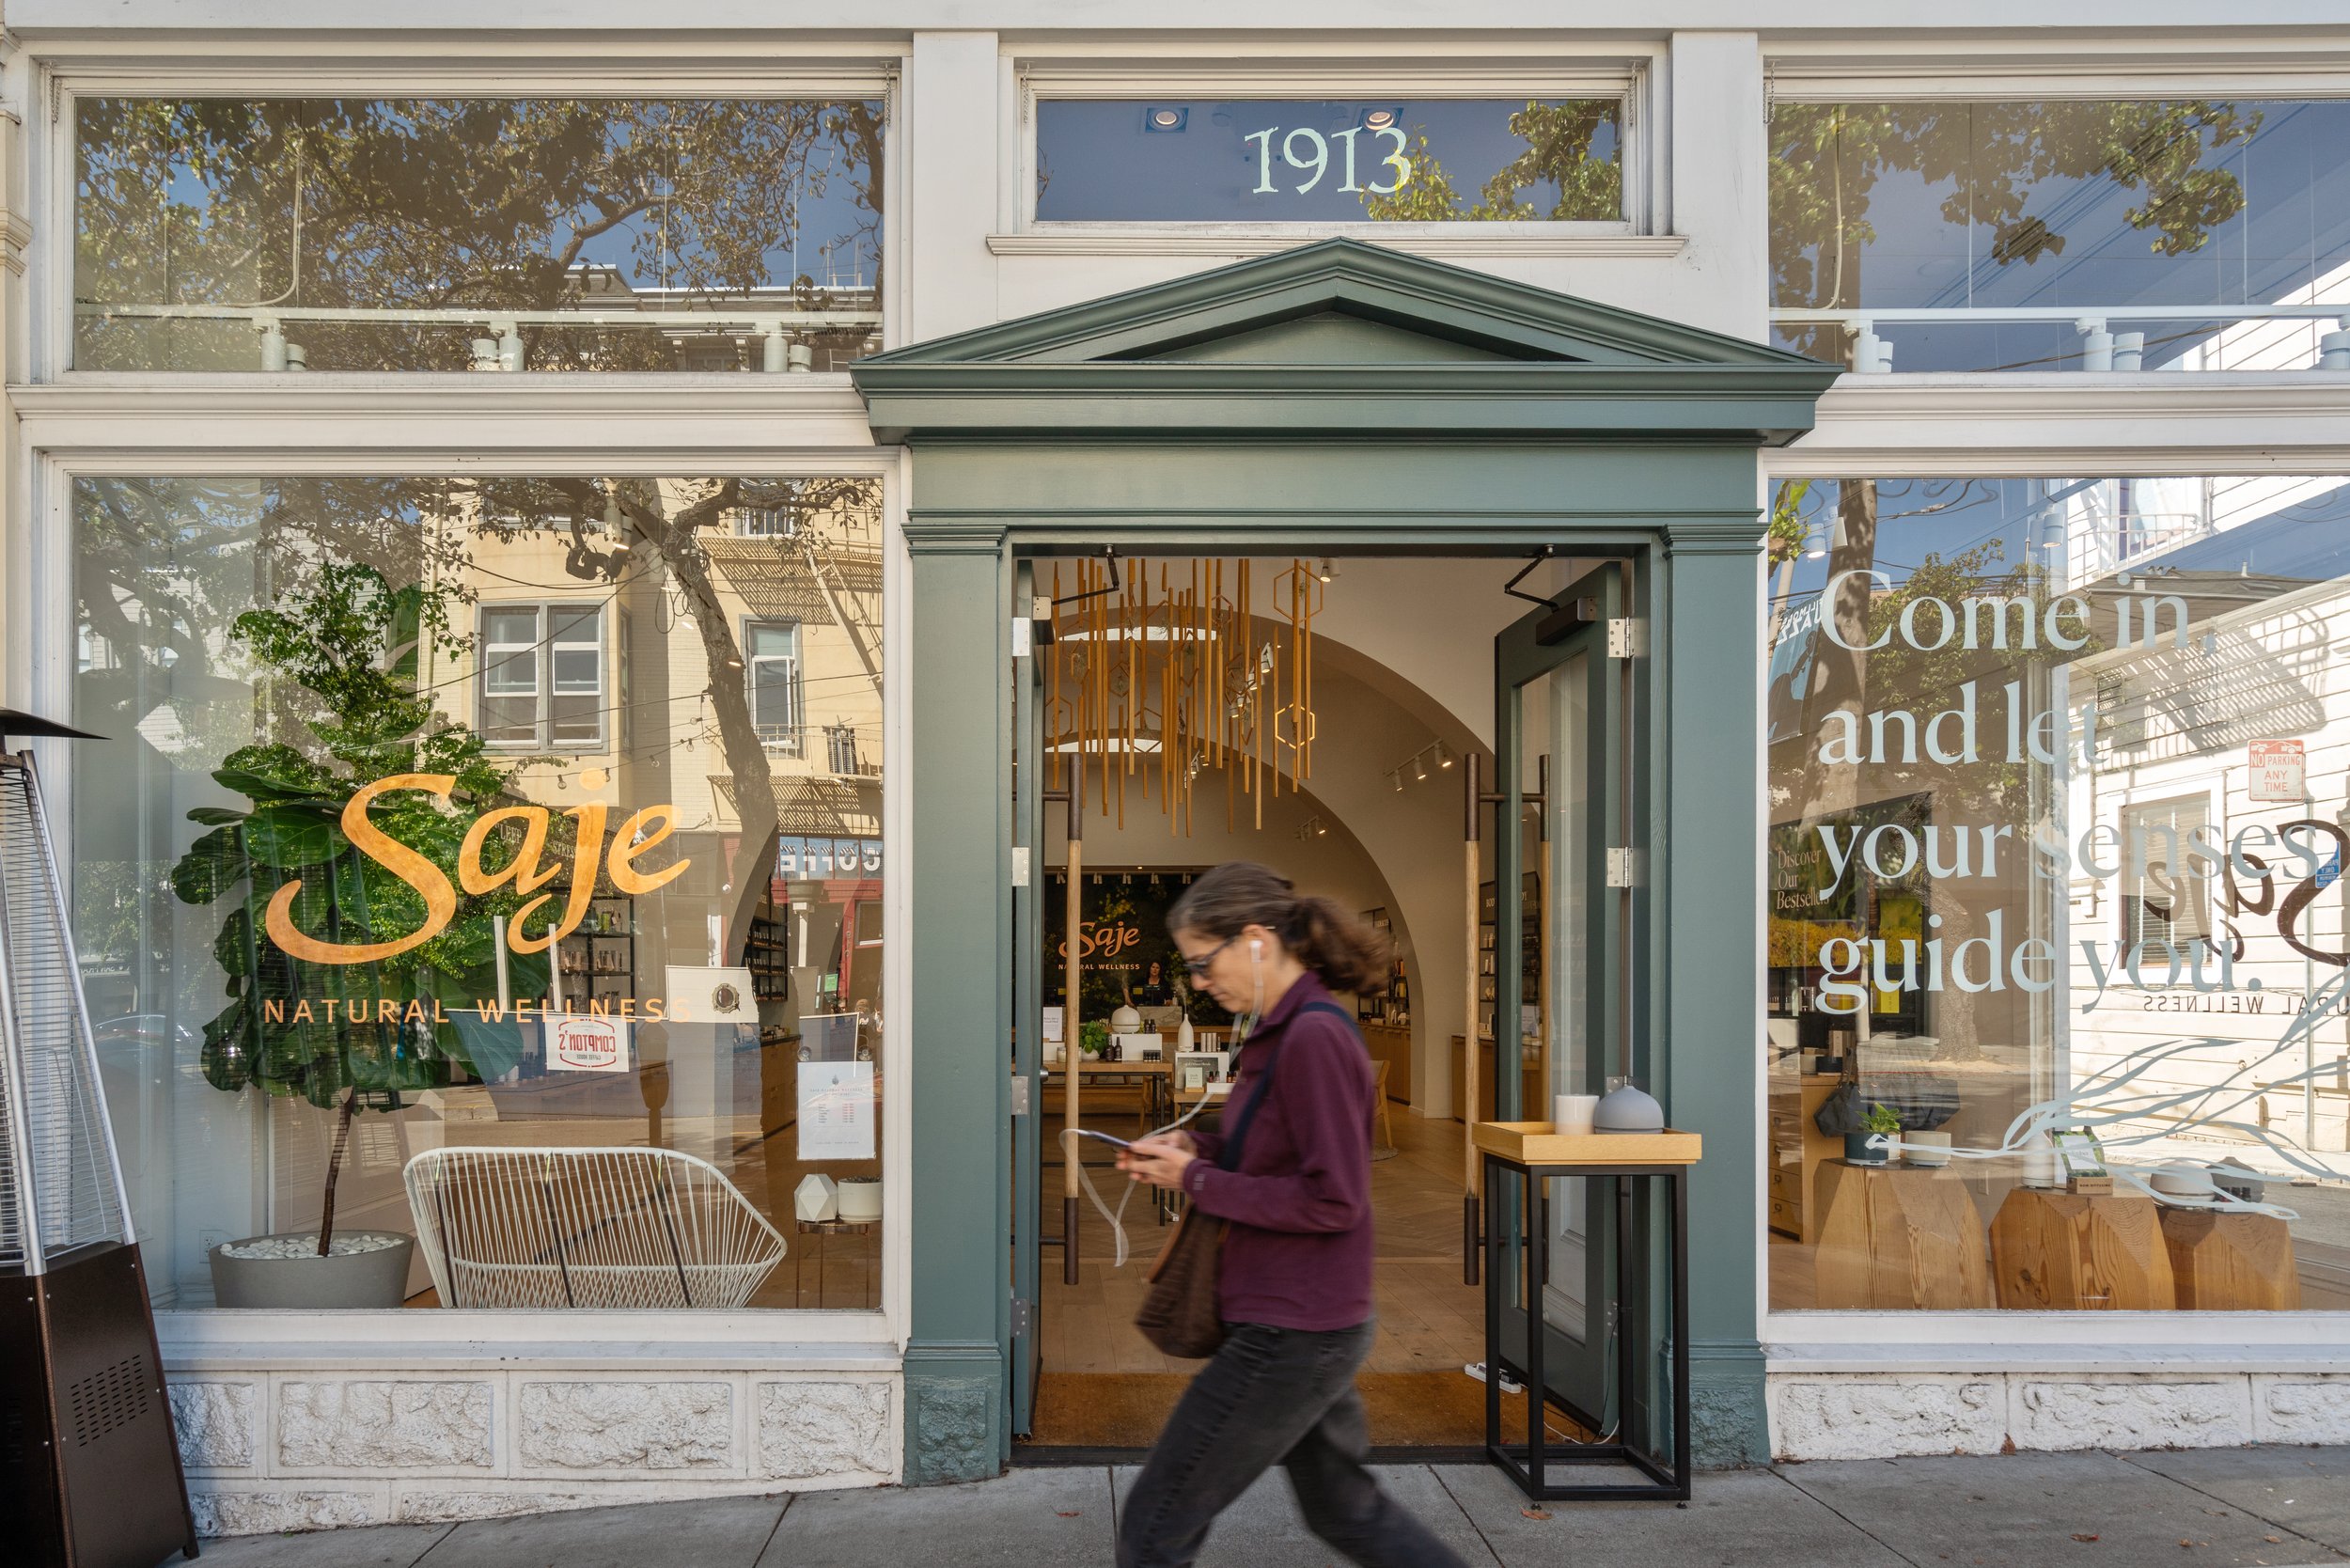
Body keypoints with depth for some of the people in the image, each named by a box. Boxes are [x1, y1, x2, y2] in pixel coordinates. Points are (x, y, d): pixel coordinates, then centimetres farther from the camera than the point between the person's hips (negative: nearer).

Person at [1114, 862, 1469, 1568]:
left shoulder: (1314, 1037, -22)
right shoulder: (1289, 1030, 7)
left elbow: (1333, 1199, -23)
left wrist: (1197, 1182, -17)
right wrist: (1198, 1147, 4)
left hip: (1289, 1338, -10)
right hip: (1309, 1328, 10)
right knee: (1346, 1510, 24)